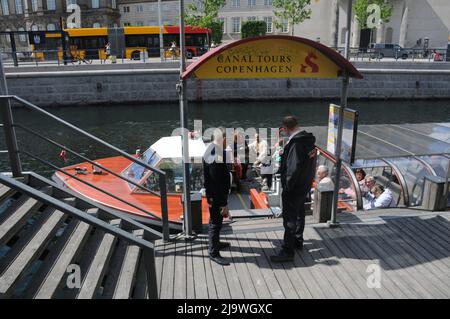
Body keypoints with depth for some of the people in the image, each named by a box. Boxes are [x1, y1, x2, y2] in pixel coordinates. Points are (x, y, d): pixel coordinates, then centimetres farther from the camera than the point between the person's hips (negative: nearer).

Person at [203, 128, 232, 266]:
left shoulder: (210, 150, 1)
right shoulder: (218, 156, -29)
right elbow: (219, 183, -27)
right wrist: (224, 204, -21)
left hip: (212, 195, 10)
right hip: (218, 197, -10)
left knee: (215, 221, 25)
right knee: (216, 223, 5)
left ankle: (215, 243, 45)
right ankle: (214, 253, 20)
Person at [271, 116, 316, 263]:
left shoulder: (296, 144, -27)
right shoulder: (309, 140, 2)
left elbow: (293, 169, -27)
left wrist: (286, 187, -16)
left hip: (294, 188, -9)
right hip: (305, 185, 9)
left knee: (290, 220, 1)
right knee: (299, 214, 23)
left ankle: (288, 251, 11)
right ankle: (298, 241, 40)